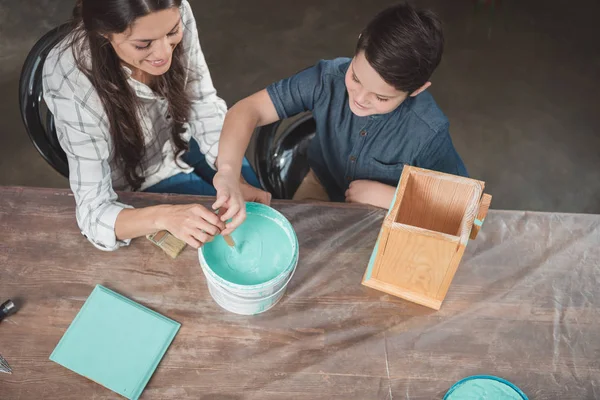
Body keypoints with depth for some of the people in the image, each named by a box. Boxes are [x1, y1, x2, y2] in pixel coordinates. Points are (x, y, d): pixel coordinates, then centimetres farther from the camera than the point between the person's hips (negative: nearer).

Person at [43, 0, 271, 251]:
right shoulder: (71, 84, -37)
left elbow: (204, 106, -14)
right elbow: (94, 212, -32)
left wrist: (236, 181, -24)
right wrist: (164, 217, -52)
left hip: (185, 141, 3)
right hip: (142, 182, -3)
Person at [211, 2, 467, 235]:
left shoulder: (428, 133, -32)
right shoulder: (328, 79, -28)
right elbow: (248, 110, -29)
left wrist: (380, 195, -27)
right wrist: (228, 172, -49)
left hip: (384, 219, -1)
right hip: (322, 186, 2)